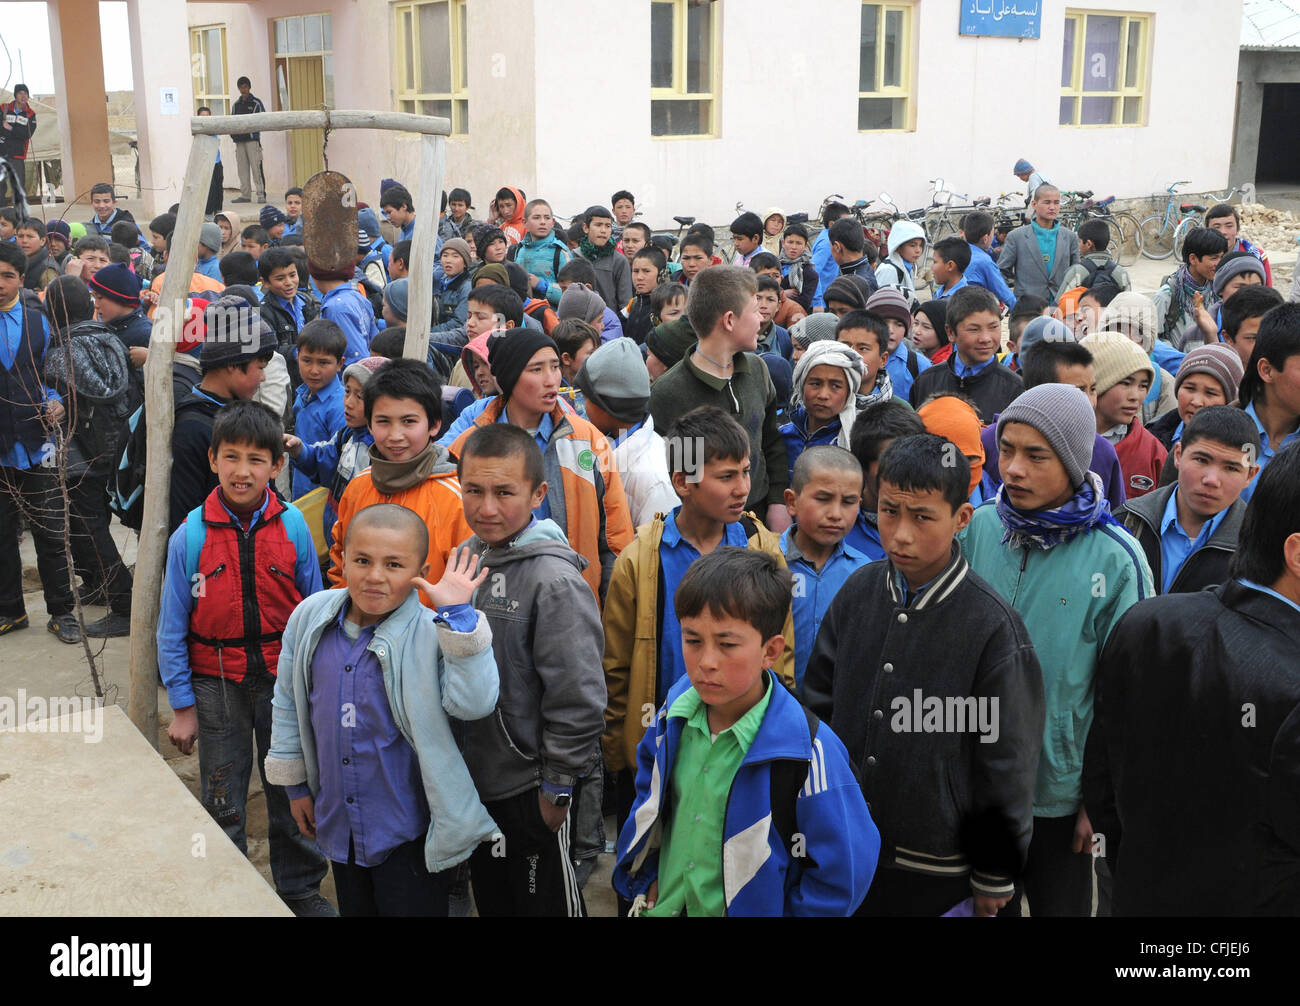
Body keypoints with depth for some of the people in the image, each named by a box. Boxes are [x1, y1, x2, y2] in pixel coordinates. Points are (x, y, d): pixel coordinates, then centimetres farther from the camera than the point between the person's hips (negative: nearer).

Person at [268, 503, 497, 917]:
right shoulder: (310, 617, -4)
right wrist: (294, 784, 14)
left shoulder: (431, 634, -18)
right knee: (354, 910, 22)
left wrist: (459, 615, -35)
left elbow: (473, 703, -32)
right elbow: (288, 702, 9)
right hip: (338, 825, 5)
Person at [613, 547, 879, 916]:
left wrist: (769, 911, -11)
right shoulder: (676, 710, -10)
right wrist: (648, 879, 6)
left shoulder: (808, 753, -26)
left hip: (753, 908, -4)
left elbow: (842, 877, -19)